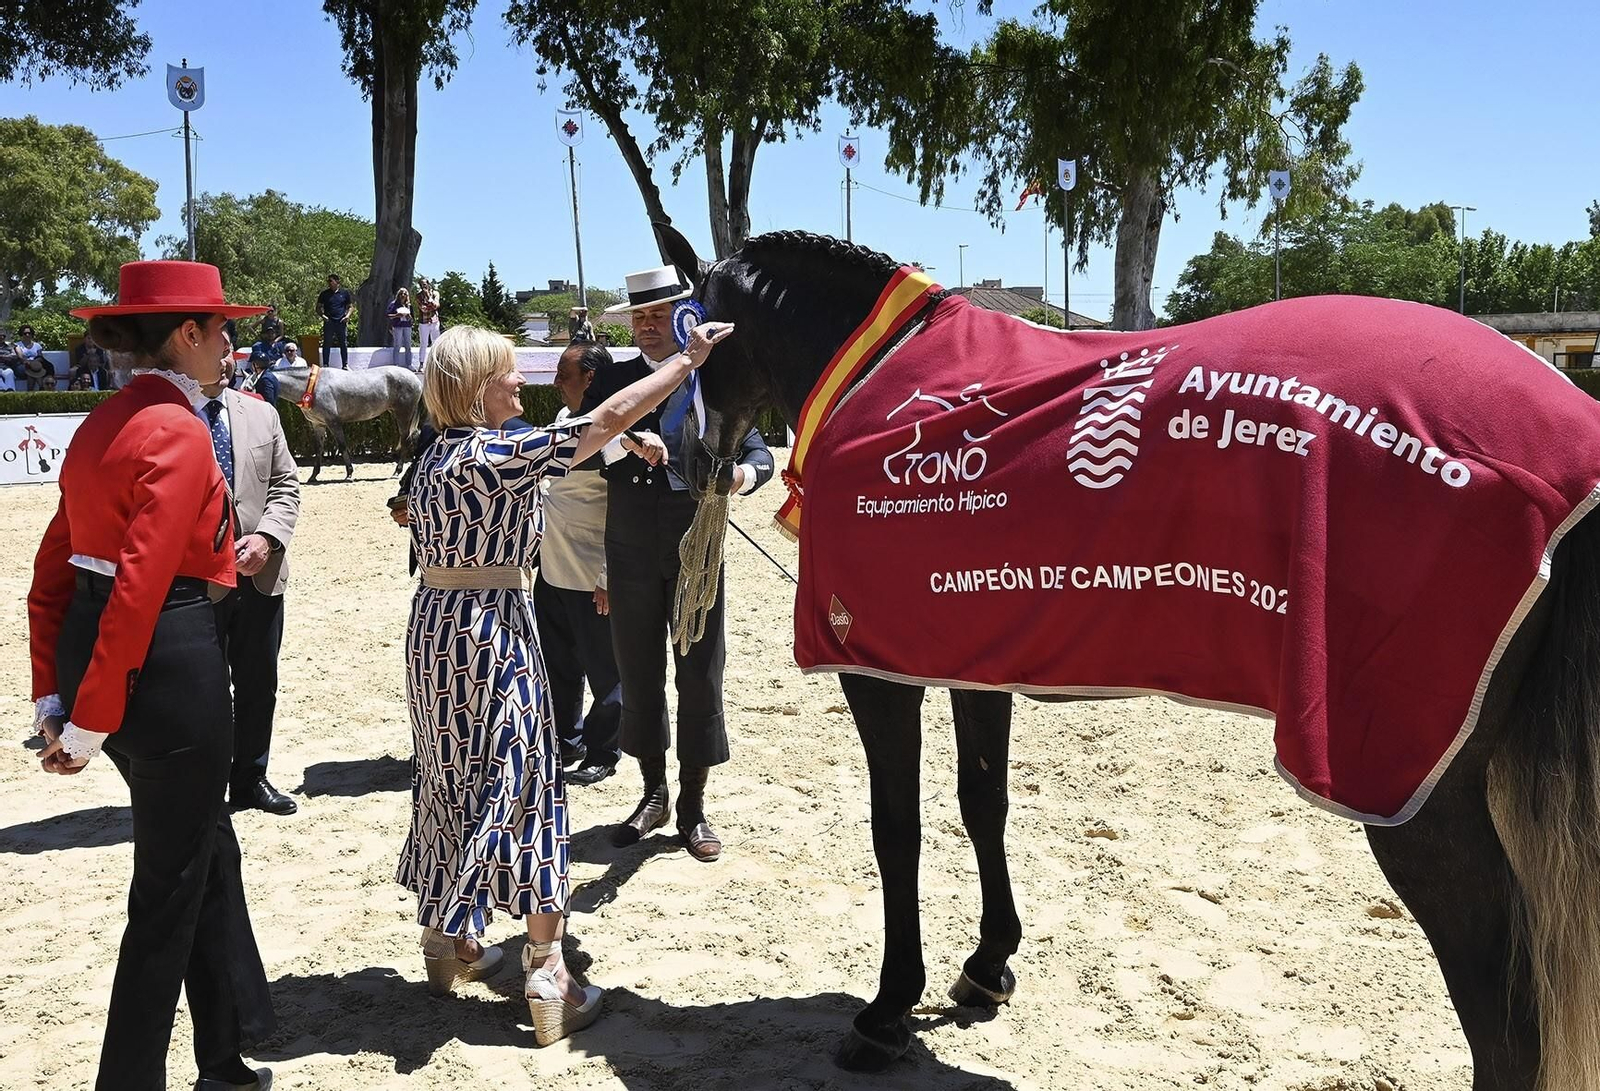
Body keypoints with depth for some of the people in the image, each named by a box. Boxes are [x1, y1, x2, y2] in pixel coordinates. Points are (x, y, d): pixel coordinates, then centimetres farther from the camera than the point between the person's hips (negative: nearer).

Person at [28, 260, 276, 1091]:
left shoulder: (102, 425, 13)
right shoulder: (179, 432, -16)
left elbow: (51, 574, 14)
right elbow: (138, 588, -23)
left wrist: (54, 695, 14)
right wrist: (90, 721, -19)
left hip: (88, 653, 10)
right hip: (170, 663, -10)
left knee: (204, 848, 22)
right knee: (170, 887, 7)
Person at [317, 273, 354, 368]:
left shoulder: (345, 292, 7)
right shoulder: (324, 294, 7)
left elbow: (350, 306, 13)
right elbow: (318, 308, 11)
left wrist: (348, 315, -5)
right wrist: (322, 315, -8)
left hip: (341, 322, 0)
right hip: (329, 322, 0)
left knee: (344, 344, 2)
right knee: (327, 344, 0)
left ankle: (345, 365, 9)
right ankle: (325, 365, 6)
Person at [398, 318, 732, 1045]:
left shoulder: (435, 458, 10)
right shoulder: (495, 456, -17)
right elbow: (608, 419, -20)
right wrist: (688, 359, -14)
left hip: (436, 626, 9)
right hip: (490, 630, -9)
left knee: (453, 781, 17)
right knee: (521, 784, -3)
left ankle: (451, 940, 30)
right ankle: (546, 976, 1)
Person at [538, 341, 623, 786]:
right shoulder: (564, 418, 10)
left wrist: (610, 579, -21)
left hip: (591, 579, -9)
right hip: (552, 570, 9)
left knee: (604, 672, 7)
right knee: (557, 666, 20)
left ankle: (601, 754, 22)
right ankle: (565, 741, 36)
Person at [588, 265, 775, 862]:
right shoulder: (612, 382, 4)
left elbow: (758, 453, -2)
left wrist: (744, 472, -25)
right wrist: (624, 441, -27)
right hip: (631, 554, 2)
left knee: (700, 677, 4)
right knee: (638, 677, 11)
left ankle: (693, 806, 18)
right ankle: (653, 794, 28)